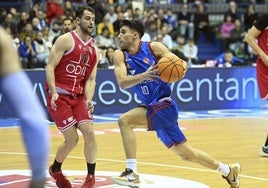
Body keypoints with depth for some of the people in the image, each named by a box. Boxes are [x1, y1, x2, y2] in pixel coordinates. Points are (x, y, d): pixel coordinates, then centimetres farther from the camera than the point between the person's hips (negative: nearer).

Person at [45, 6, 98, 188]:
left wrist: (89, 99, -11)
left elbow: (91, 79, 7)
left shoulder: (94, 49, 9)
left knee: (89, 133, -9)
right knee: (72, 139, -7)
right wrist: (53, 92, -24)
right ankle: (55, 169, 21)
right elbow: (50, 66, -12)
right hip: (59, 95, -5)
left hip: (78, 96, 5)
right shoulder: (66, 40, -9)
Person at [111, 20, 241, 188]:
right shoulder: (120, 55, 3)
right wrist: (143, 76, -31)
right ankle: (229, 171, 35)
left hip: (164, 105, -6)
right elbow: (122, 83, -13)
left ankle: (132, 174, -21)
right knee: (186, 153, 16)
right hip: (152, 108, 6)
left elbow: (181, 63, -4)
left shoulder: (153, 47, -8)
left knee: (125, 121, -25)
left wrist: (181, 69, -28)